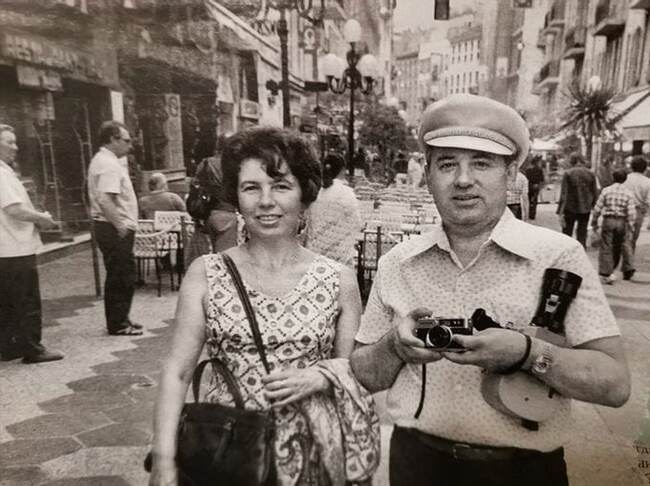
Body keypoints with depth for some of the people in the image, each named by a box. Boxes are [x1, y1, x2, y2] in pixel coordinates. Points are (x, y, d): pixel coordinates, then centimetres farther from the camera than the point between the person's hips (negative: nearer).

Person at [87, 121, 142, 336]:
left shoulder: (101, 160, 16)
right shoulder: (109, 164, -17)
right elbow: (105, 200, -27)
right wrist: (121, 226, -23)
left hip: (108, 227, 11)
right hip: (115, 229, -11)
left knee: (117, 276, 17)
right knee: (122, 276, -3)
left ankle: (117, 320, 27)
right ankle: (118, 324, 7)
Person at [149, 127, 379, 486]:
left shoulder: (338, 280, -6)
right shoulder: (205, 274, -7)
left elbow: (359, 371, 2)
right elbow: (177, 372, -6)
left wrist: (323, 376, -17)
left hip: (314, 456, 1)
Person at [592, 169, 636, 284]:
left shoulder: (606, 190, -3)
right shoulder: (629, 193, -1)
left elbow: (597, 208, -4)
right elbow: (631, 213, -6)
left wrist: (594, 222, 6)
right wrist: (630, 227, 0)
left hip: (608, 221, -2)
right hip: (622, 222, 2)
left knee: (606, 248, 2)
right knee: (618, 247, 17)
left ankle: (606, 274, 0)